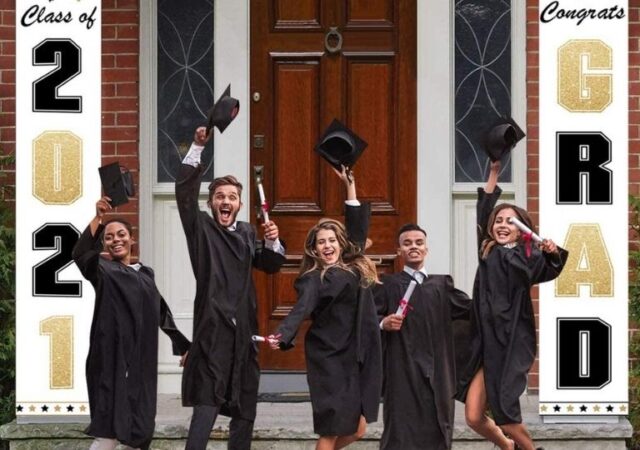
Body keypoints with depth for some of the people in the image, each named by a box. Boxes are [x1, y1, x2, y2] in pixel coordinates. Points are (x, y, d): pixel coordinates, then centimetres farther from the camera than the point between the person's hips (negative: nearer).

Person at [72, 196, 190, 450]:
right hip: (112, 359, -6)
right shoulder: (102, 270, 0)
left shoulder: (145, 274, 16)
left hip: (142, 359, 6)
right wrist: (98, 219, -33)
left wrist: (182, 344, 29)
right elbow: (79, 254, -21)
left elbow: (161, 312, 26)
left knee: (139, 429, 9)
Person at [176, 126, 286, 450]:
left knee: (245, 406, 8)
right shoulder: (201, 228, 4)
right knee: (207, 403, -14)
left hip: (243, 328, 5)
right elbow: (184, 192, -8)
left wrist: (273, 242, -9)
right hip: (212, 328, -5)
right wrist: (197, 148, -15)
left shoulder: (248, 234, 17)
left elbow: (271, 266, 12)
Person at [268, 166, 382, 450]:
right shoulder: (314, 279, -7)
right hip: (329, 360, -7)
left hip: (357, 360, 7)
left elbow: (358, 225, 17)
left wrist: (350, 185, 14)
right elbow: (301, 309, -24)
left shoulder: (353, 267, 10)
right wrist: (282, 336, -43)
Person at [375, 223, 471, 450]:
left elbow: (473, 309, 10)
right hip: (402, 369, -3)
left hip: (436, 371, 3)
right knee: (402, 429, -9)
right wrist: (383, 324, -20)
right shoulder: (388, 285, 6)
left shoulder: (442, 284, 16)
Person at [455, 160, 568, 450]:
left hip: (513, 344, -4)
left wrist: (554, 254, -42)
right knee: (473, 418, -1)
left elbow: (549, 270, -21)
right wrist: (494, 172, 19)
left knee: (505, 419, -7)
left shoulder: (527, 256, -1)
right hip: (485, 343, 5)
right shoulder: (489, 252, 11)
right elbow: (483, 211, 19)